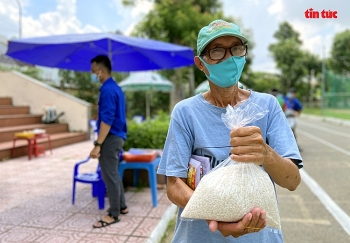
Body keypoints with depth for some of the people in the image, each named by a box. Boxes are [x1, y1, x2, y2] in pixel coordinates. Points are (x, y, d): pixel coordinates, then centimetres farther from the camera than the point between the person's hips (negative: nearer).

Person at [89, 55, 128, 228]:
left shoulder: (107, 89, -17)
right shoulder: (115, 88, 14)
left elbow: (107, 120, -23)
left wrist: (98, 144, -23)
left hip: (110, 138, -10)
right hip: (117, 136, 10)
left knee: (109, 176, -1)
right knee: (113, 174, 18)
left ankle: (113, 214, 10)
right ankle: (121, 206, 29)